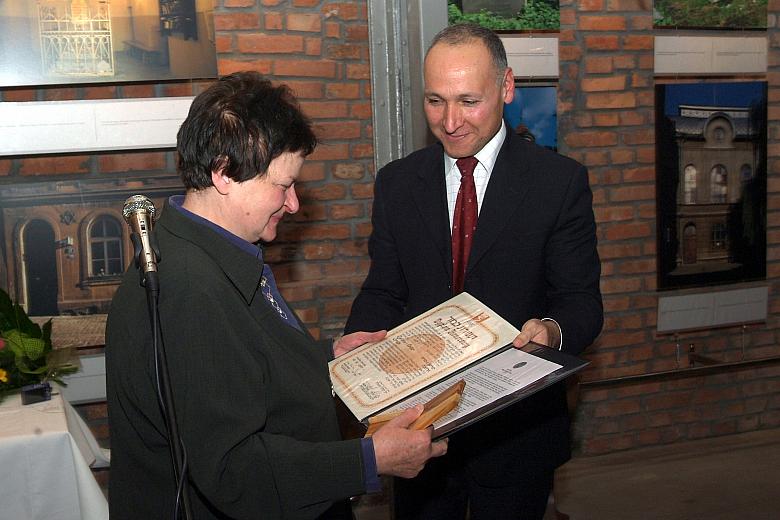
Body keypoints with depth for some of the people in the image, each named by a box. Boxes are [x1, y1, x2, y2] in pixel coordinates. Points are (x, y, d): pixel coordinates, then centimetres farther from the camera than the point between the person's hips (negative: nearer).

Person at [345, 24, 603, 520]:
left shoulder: (561, 181, -7)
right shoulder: (396, 183, 2)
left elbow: (582, 300, -7)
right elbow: (383, 289, 6)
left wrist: (554, 329, -29)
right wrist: (358, 340, -15)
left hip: (517, 428, -2)